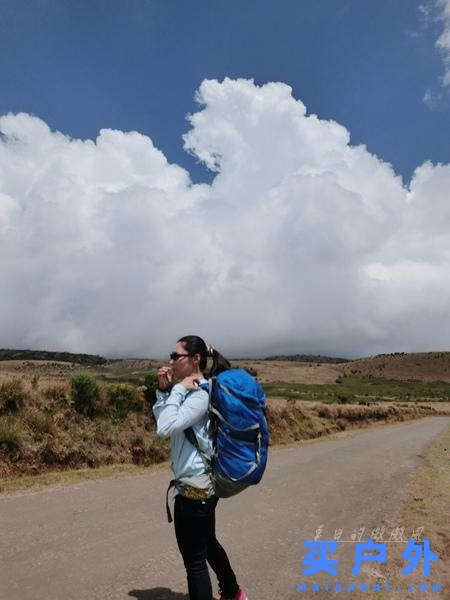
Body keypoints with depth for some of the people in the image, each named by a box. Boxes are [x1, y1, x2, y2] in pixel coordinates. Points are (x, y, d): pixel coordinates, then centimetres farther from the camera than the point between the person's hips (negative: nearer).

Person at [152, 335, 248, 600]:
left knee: (194, 558, 3)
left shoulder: (200, 394, -20)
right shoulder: (191, 391, 9)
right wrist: (164, 390, 0)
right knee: (208, 543, 28)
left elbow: (165, 428, -27)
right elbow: (160, 421, 13)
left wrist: (178, 390, -20)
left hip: (194, 487, -10)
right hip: (203, 484, 10)